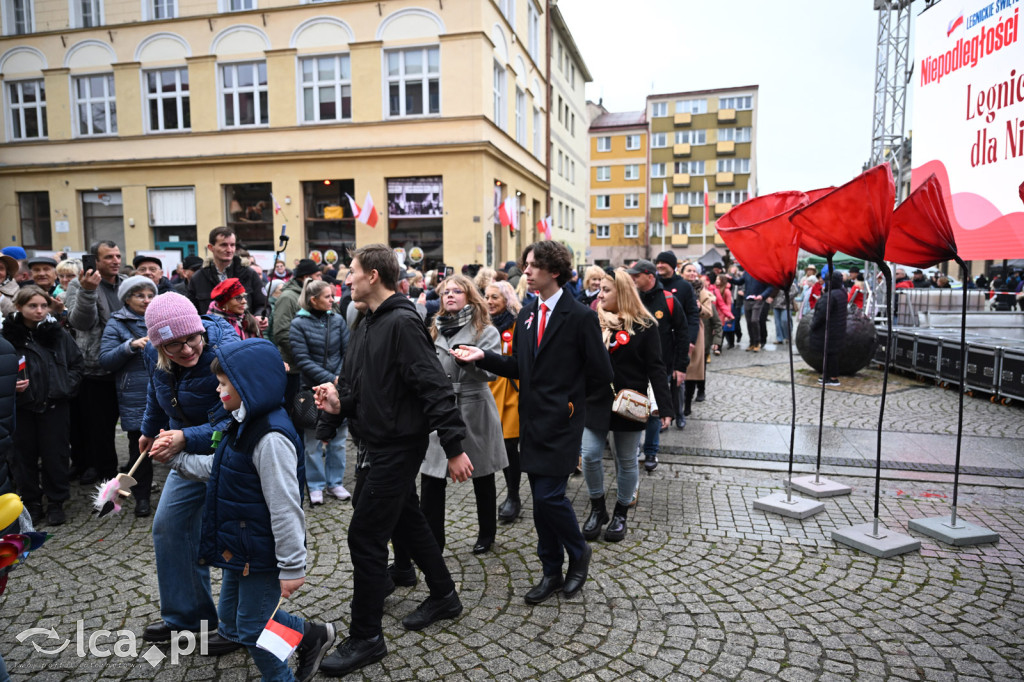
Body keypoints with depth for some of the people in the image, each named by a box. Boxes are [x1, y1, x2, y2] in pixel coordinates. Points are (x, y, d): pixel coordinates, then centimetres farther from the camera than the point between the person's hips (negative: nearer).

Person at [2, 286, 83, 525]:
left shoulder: (58, 333, -1)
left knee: (55, 454, 7)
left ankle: (56, 502, 19)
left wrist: (67, 386, -4)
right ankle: (31, 503, 24)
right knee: (25, 455, 10)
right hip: (22, 406, 0)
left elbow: (76, 363, 6)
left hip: (55, 406, 0)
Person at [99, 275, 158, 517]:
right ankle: (142, 497, 17)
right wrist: (130, 346, -18)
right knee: (139, 445, 3)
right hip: (136, 398, -2)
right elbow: (105, 361, -4)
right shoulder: (117, 324, 3)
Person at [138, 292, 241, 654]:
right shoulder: (154, 355, -8)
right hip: (191, 452, 8)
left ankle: (238, 629, 21)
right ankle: (186, 615, 35)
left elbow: (229, 425, -31)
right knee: (169, 525, 15)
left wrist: (184, 439, -45)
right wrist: (149, 429, 30)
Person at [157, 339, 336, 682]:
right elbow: (217, 467, 20)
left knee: (252, 628, 7)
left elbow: (285, 507, -29)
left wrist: (291, 567, -26)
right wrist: (176, 459, 18)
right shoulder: (245, 425, 3)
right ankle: (311, 636, 35)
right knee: (231, 613, 24)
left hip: (262, 553, -10)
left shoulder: (271, 438, -29)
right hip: (239, 548, 10)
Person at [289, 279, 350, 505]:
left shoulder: (337, 320, 1)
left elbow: (348, 352, 0)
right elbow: (302, 360, -11)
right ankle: (316, 485, 22)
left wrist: (343, 378, -15)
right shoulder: (299, 324, -6)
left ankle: (335, 482, 24)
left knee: (338, 438, 10)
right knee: (313, 440, 9)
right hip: (312, 388, -2)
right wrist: (330, 379, -17)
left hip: (339, 387, 3)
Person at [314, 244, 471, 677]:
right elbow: (358, 385, 17)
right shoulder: (368, 325, 10)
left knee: (365, 536, -3)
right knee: (406, 522, 20)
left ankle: (366, 637, 14)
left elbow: (435, 388, -23)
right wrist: (339, 402, -4)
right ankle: (444, 596, 39)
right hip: (382, 442, 10)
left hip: (399, 445, -10)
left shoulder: (402, 323, -20)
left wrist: (454, 447, -24)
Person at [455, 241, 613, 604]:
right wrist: (483, 357, 0)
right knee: (542, 499, 13)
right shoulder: (526, 315, 10)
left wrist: (566, 393, 0)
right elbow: (519, 367, 13)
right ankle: (552, 572, 29)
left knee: (549, 496, -9)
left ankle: (578, 552, 21)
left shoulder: (581, 317, -10)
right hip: (532, 420, 7)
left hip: (561, 422, -7)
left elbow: (600, 374, -7)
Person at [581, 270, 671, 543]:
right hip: (595, 401, 2)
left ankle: (620, 513, 28)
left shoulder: (644, 326, -5)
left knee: (627, 461, 10)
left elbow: (655, 368, -6)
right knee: (590, 456, -1)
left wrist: (665, 406, -12)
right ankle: (597, 508, 21)